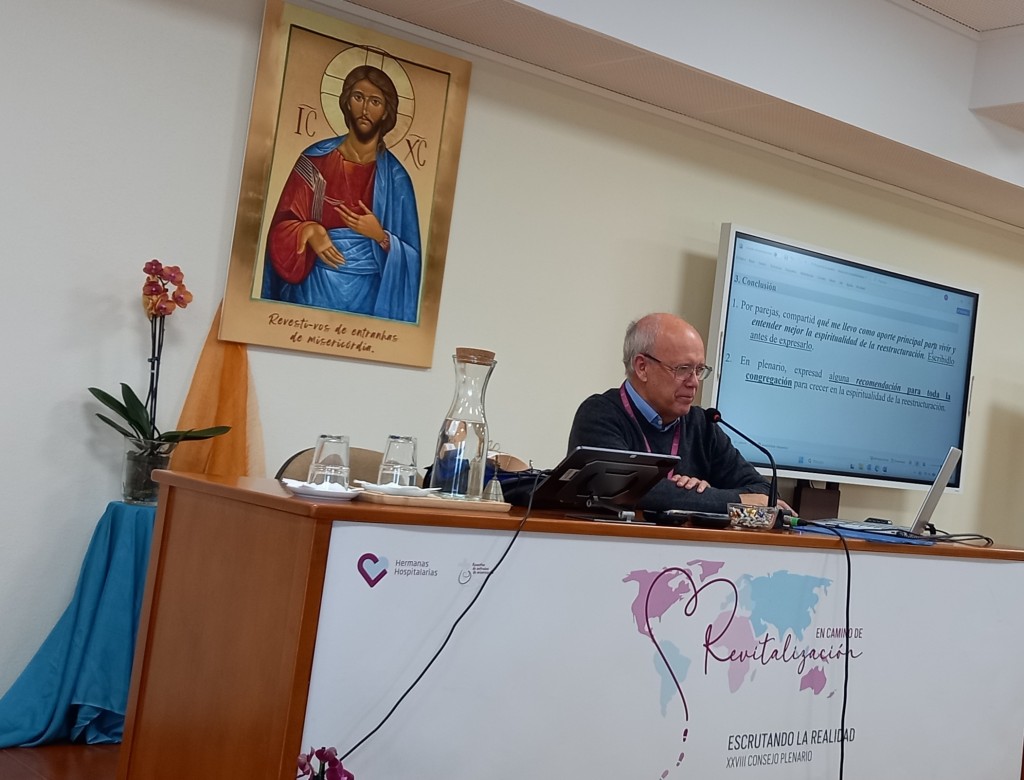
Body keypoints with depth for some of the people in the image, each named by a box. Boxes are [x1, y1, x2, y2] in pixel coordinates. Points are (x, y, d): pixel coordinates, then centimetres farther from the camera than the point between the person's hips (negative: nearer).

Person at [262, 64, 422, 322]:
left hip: (368, 294, 0)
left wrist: (381, 236, -17)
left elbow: (409, 256, 0)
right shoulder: (316, 160, -1)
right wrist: (308, 231, -18)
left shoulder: (395, 178, -1)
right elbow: (282, 225, 1)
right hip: (314, 289, 0)